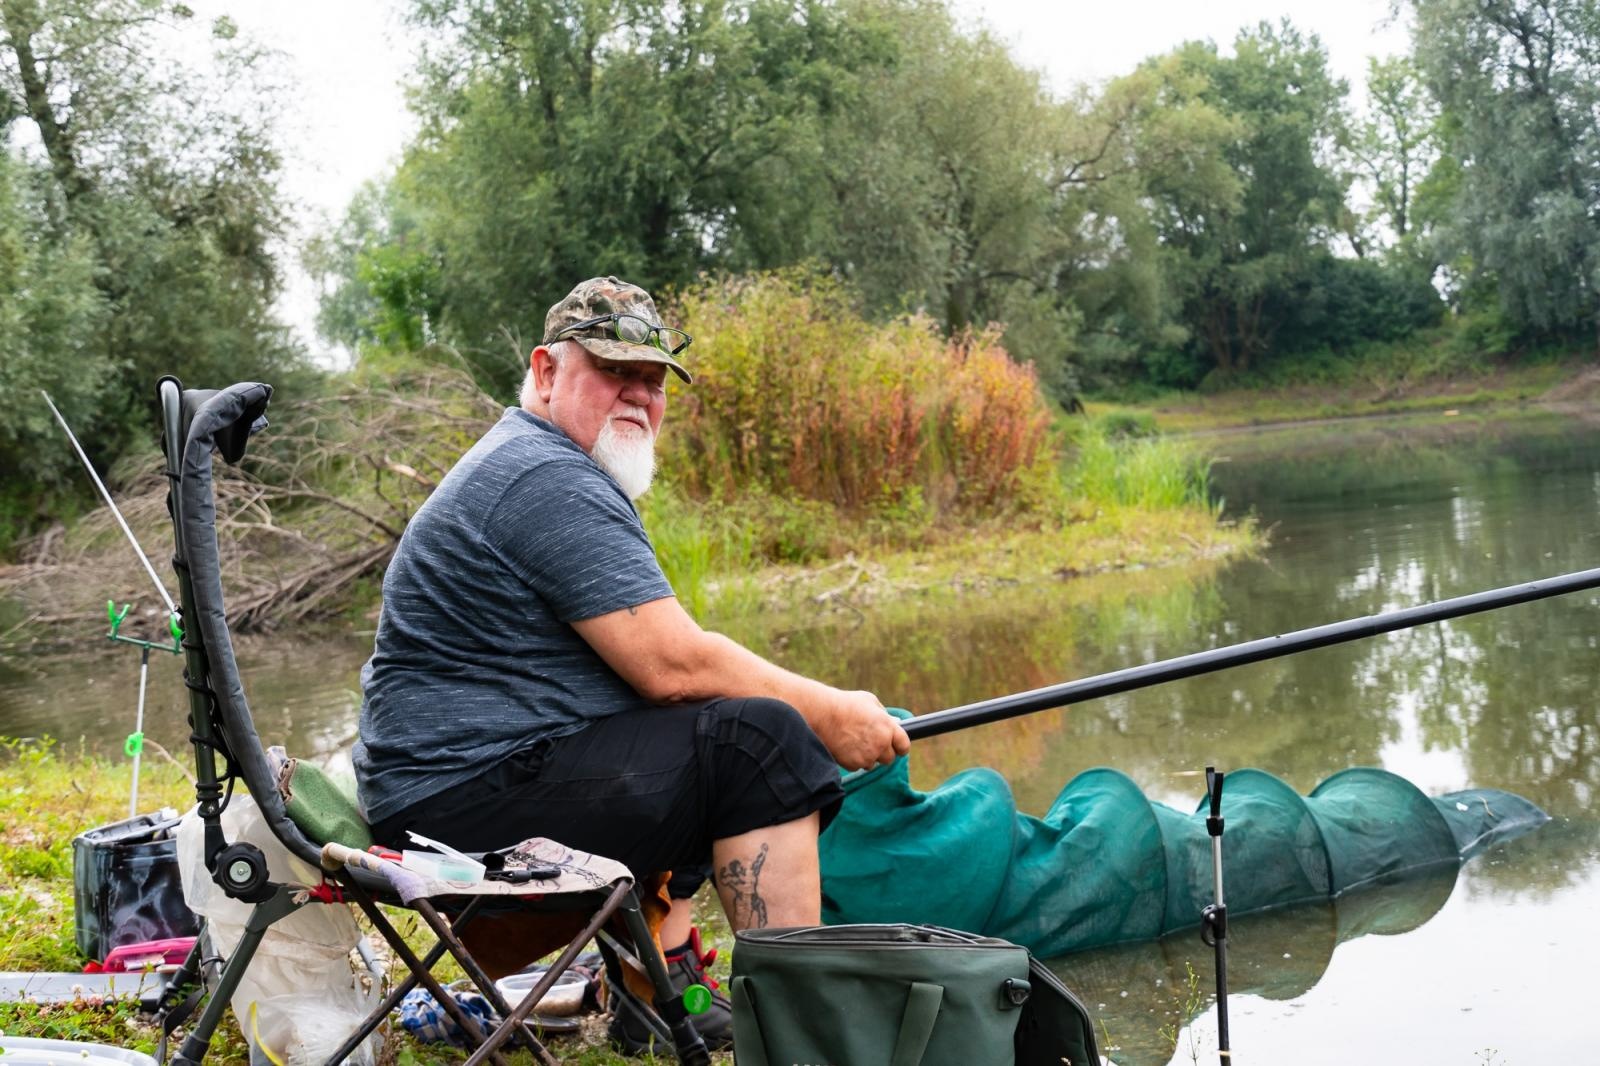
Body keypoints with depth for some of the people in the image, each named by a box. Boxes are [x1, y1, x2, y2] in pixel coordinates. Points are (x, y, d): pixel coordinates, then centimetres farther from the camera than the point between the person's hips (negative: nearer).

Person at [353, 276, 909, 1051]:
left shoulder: (514, 463, 18)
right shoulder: (550, 479, -16)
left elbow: (651, 657, 21)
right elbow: (672, 666, -23)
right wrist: (830, 714, -11)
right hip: (469, 800, -11)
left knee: (678, 741, 29)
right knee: (759, 739, -18)